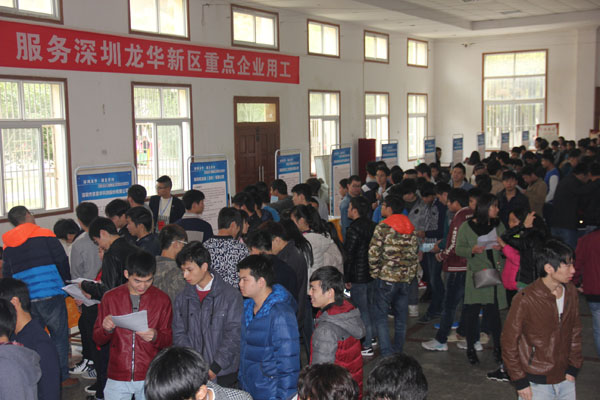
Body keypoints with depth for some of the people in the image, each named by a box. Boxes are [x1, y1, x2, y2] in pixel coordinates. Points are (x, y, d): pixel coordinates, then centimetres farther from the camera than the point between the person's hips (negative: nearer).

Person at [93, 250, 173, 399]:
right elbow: (97, 339, 6)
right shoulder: (110, 297, 1)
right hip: (117, 377, 1)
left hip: (150, 377, 0)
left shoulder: (162, 299, -1)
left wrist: (155, 336, -18)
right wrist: (106, 329, -16)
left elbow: (168, 340, 3)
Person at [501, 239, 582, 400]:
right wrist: (520, 382, -9)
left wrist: (573, 368, 7)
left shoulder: (571, 292, 0)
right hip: (536, 384, -5)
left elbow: (575, 331, 11)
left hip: (565, 380, 5)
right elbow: (509, 343, -11)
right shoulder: (525, 299, -18)